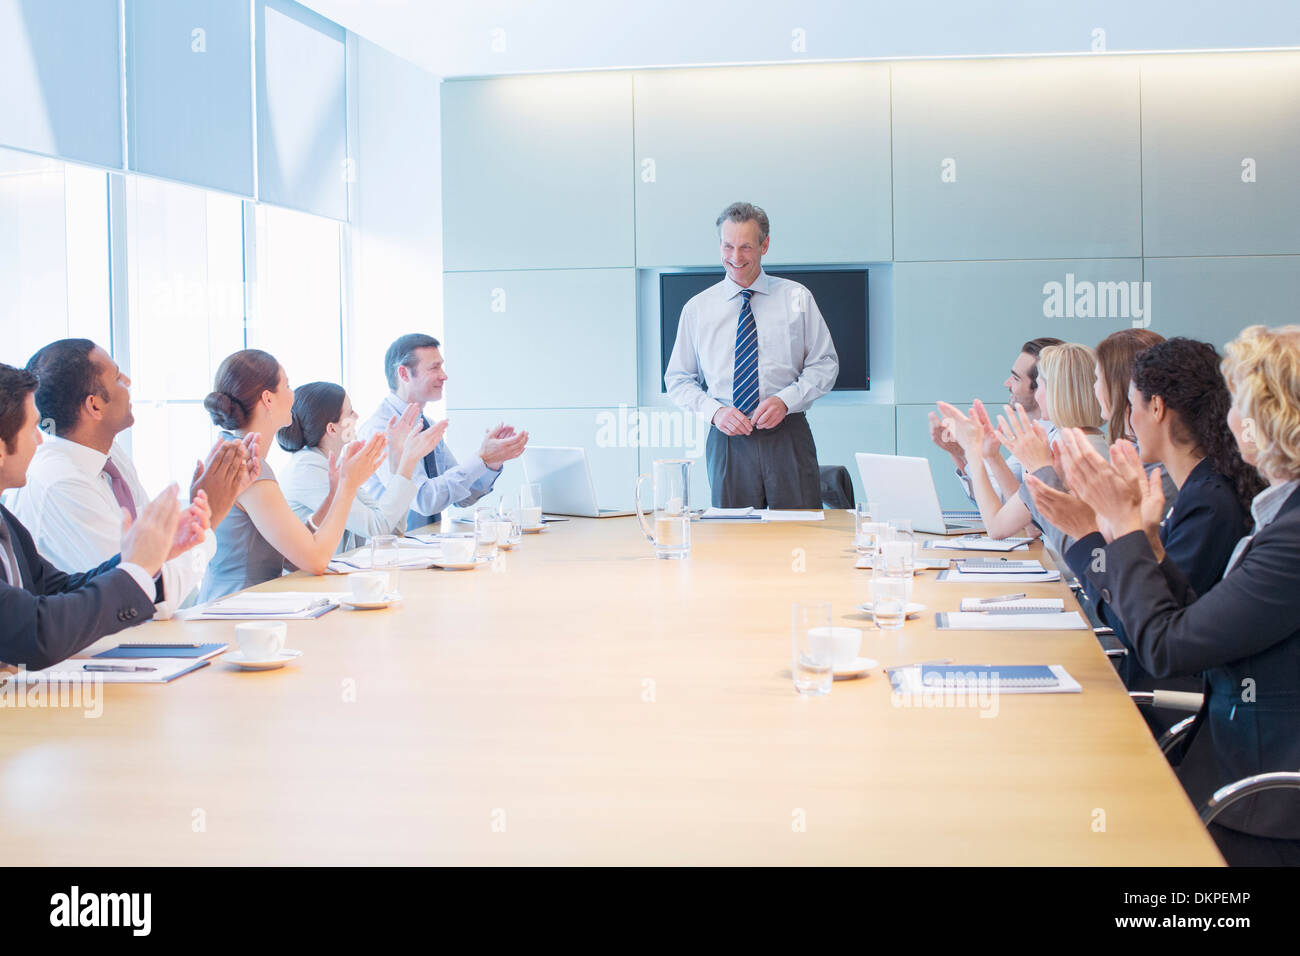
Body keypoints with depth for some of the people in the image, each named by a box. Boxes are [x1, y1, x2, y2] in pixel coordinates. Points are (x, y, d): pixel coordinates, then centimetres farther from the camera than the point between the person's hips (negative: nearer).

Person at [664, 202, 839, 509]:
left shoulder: (797, 298, 6)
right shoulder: (697, 308, 8)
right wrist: (715, 411, -8)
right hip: (728, 439, 0)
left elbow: (825, 364, 6)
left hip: (788, 437, 0)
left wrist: (785, 400, -11)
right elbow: (678, 379, 10)